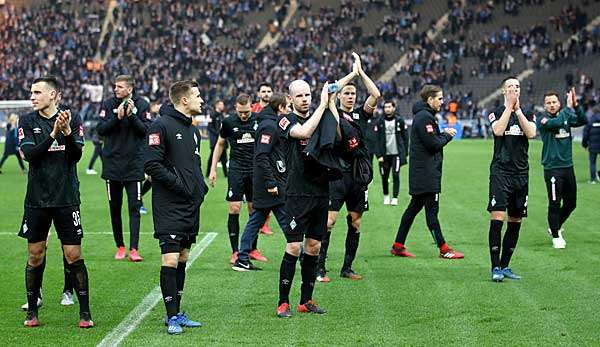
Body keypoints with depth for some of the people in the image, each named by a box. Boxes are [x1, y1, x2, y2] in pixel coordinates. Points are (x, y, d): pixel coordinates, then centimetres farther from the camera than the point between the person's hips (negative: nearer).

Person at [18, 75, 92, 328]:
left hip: (67, 200, -1)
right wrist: (53, 134, -21)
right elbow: (29, 154, -11)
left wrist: (67, 132, -23)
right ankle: (32, 311, 18)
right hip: (37, 200, 1)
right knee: (35, 257, 6)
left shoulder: (73, 119, 0)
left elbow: (77, 155, -7)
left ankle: (84, 312, 6)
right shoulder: (28, 122, 2)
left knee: (74, 256, -2)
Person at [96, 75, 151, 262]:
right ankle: (120, 247, 19)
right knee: (115, 208, 8)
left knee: (134, 208, -6)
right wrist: (117, 117, -17)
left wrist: (132, 115, -18)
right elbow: (100, 130, -4)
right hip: (112, 163, 2)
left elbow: (146, 130, -6)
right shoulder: (108, 104, 2)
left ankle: (134, 249, -7)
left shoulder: (142, 105, -1)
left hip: (134, 164, -2)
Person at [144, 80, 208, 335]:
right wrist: (180, 184, -17)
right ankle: (172, 317, -3)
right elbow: (152, 165, -18)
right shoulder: (162, 126, -11)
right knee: (170, 260, -9)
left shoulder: (193, 130, 16)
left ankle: (177, 313, 19)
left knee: (183, 259, 11)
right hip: (169, 208, -8)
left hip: (191, 208, 8)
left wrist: (200, 187, 10)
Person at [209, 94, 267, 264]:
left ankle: (252, 249, 16)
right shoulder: (228, 122, -1)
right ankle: (235, 251, -1)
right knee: (234, 209, -8)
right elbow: (220, 144, 12)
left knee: (254, 209, 5)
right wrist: (213, 169, 9)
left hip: (256, 170, 1)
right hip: (236, 169, -1)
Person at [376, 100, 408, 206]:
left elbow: (405, 137, 7)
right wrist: (379, 155, -6)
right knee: (384, 177, 6)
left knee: (396, 175, -8)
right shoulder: (380, 122, 3)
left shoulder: (400, 121, 2)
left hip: (396, 154, -1)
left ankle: (395, 197, 0)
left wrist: (405, 153, 2)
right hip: (384, 154, 1)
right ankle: (386, 195, 27)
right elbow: (377, 140, 1)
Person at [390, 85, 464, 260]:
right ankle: (443, 249, -3)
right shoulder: (424, 117, -15)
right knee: (432, 209, -6)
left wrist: (444, 133, 3)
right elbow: (433, 144, -19)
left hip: (420, 172, 11)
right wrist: (448, 135, -3)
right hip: (426, 172, -11)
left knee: (414, 207, 13)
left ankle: (398, 245, 16)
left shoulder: (424, 115, 18)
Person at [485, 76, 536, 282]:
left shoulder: (527, 114, 11)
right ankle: (495, 267, -12)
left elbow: (531, 133, -8)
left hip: (521, 173, 4)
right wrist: (509, 106, -13)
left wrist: (518, 109, -10)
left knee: (515, 221, 7)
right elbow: (498, 130, -16)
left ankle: (505, 266, 17)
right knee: (497, 217, -14)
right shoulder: (496, 113, 4)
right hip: (500, 171, -4)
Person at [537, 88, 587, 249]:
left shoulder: (566, 115, 8)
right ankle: (556, 236, 11)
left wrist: (576, 105, -19)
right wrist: (569, 107, -23)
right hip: (552, 168, -6)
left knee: (571, 203, 13)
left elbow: (583, 121, -5)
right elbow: (556, 123, -28)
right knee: (555, 204, -3)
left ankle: (555, 227, 34)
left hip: (568, 166, 6)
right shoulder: (542, 118, -8)